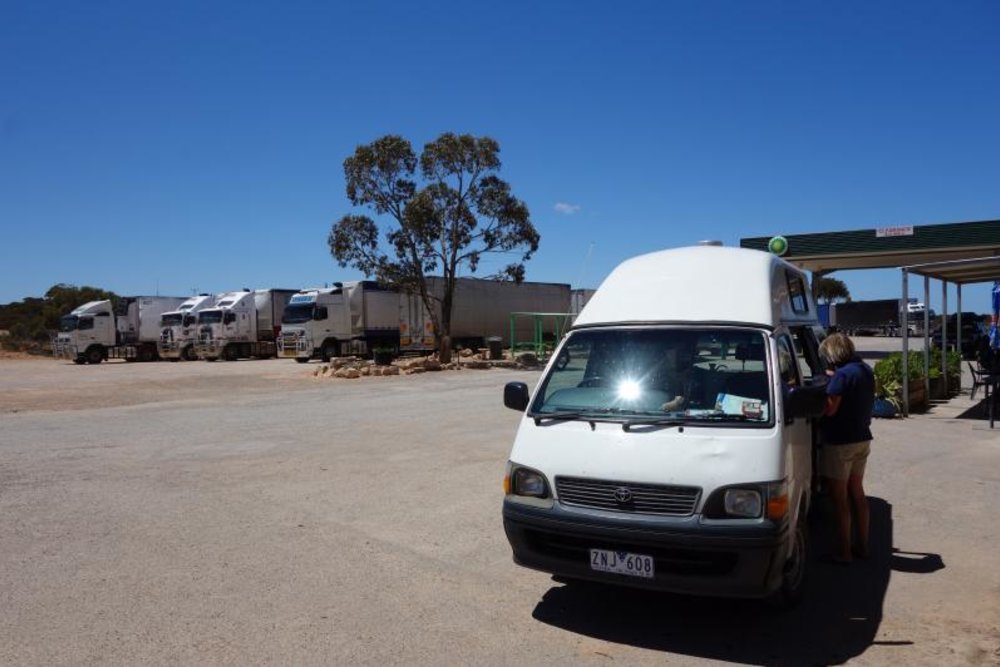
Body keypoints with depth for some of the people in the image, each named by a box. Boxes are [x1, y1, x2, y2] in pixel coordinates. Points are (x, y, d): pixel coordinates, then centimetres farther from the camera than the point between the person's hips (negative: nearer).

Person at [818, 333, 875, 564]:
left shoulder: (842, 375, -20)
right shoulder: (865, 370, 7)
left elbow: (830, 409, -23)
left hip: (840, 443, -9)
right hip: (862, 439, 9)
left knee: (839, 499, 1)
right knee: (857, 493, 18)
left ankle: (843, 552, 7)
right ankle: (862, 546, 26)